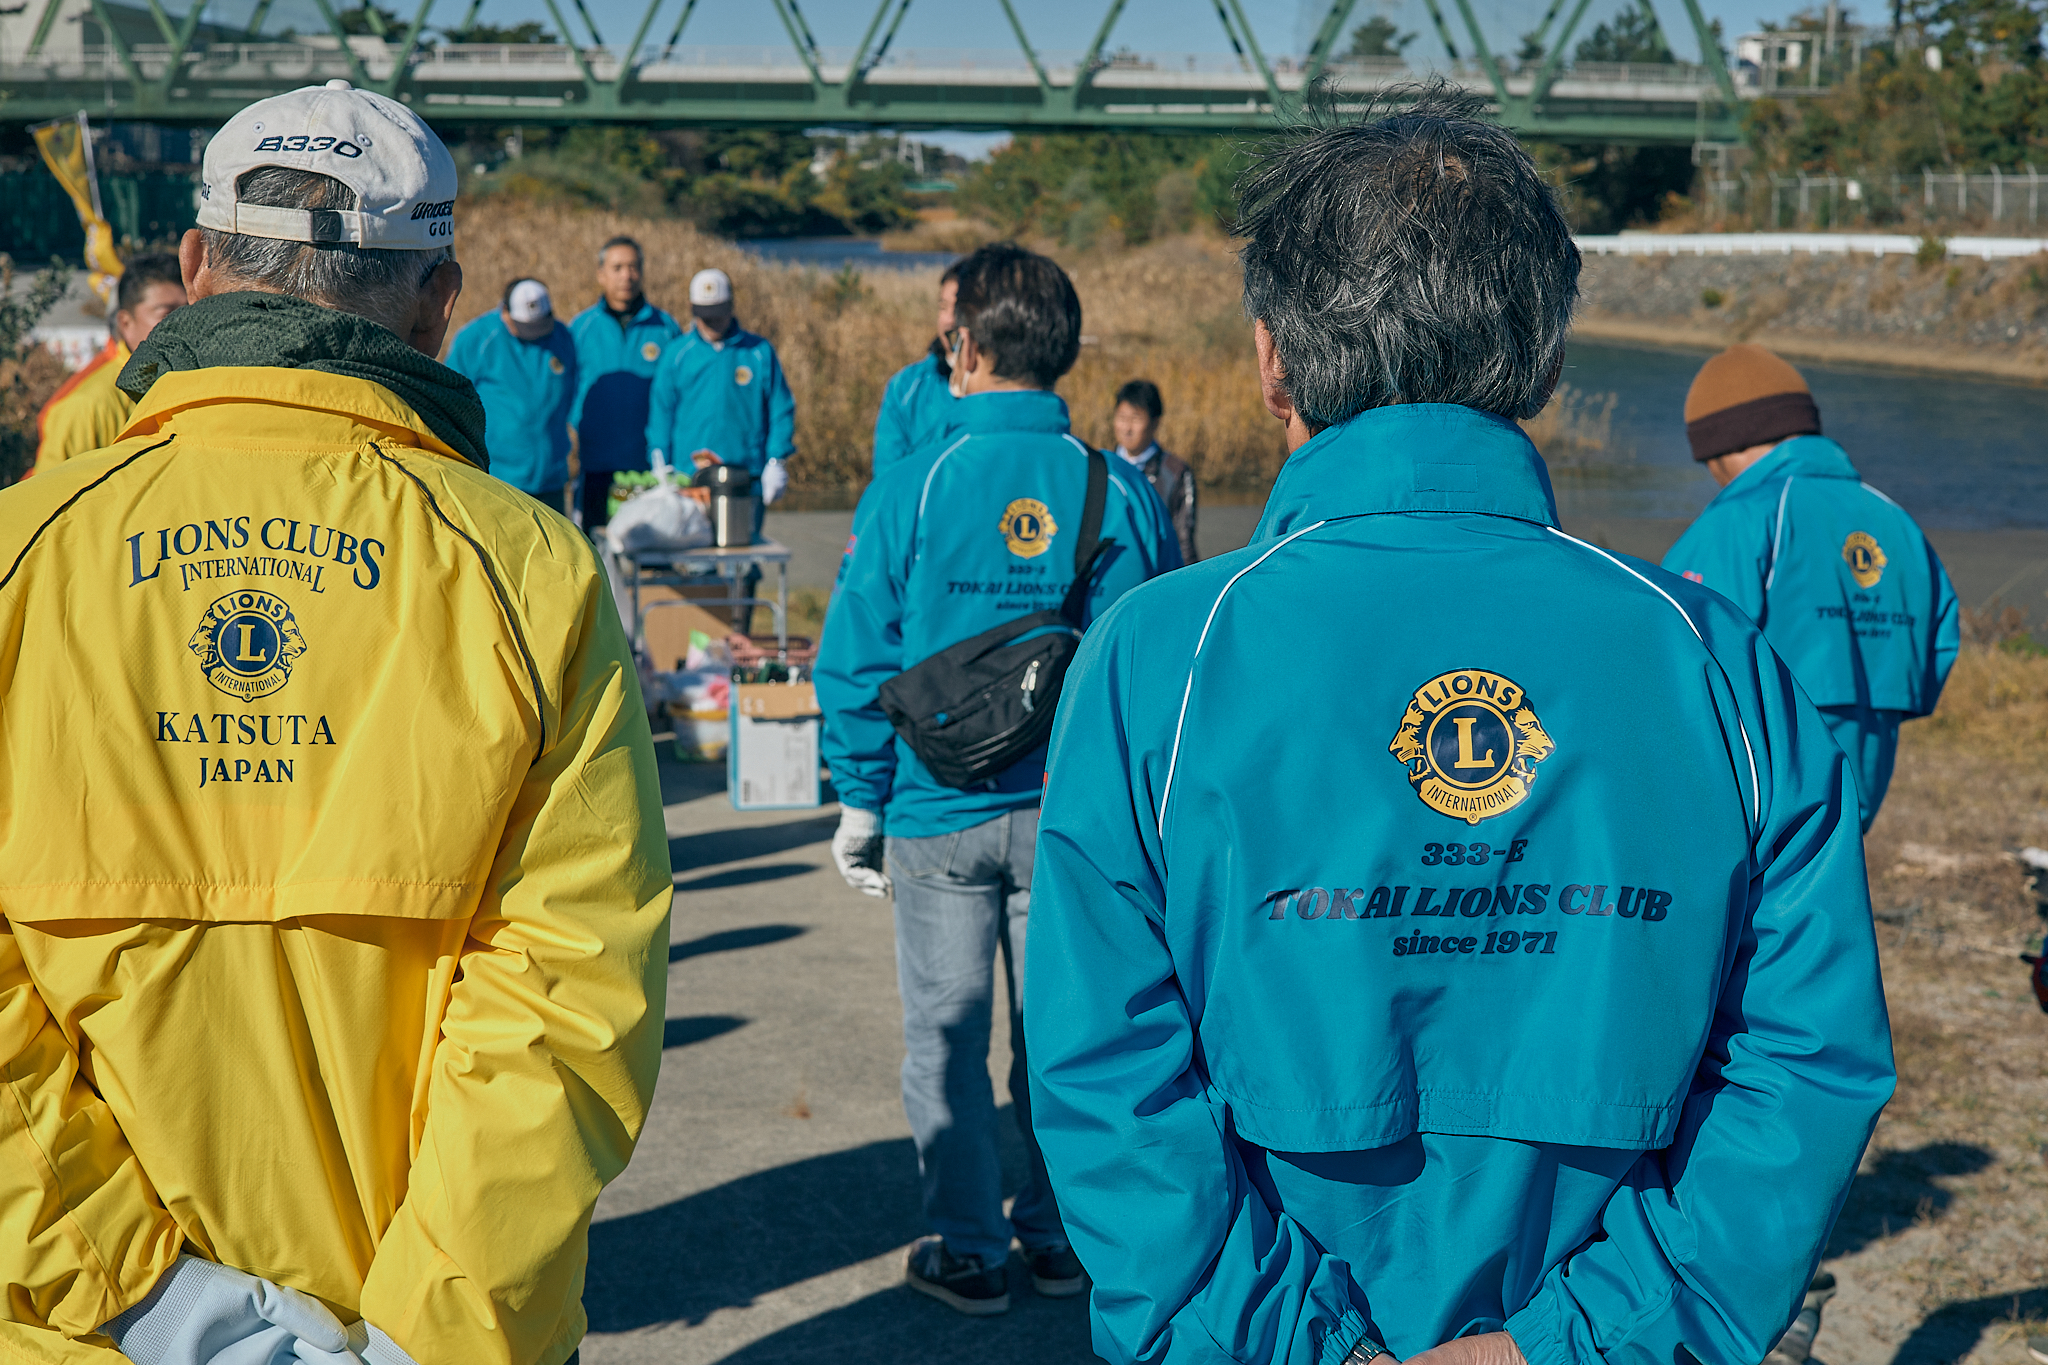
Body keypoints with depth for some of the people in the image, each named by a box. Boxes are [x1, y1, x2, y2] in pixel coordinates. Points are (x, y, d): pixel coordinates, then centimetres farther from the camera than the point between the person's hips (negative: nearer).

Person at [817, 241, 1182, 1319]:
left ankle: (968, 1251, 19)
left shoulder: (910, 493, -11)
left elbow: (855, 664, -7)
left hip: (941, 813, -2)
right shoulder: (1119, 494, -5)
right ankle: (1060, 1234, 26)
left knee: (947, 1036, 11)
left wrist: (861, 801, 5)